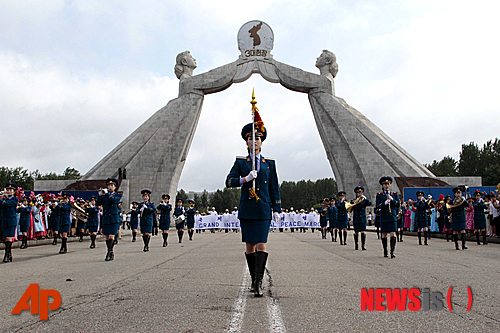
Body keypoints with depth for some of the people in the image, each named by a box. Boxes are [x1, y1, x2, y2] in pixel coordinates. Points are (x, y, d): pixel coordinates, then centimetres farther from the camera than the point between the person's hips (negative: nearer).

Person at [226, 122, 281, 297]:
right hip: (246, 210, 1)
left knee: (261, 245, -12)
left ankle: (259, 283, -13)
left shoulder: (269, 163, 10)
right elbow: (229, 181, -2)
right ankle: (254, 280, 21)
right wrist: (245, 179, -19)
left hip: (263, 210, -1)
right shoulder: (240, 162, 9)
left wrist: (277, 209, 5)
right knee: (249, 246, 7)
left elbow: (274, 187, 10)